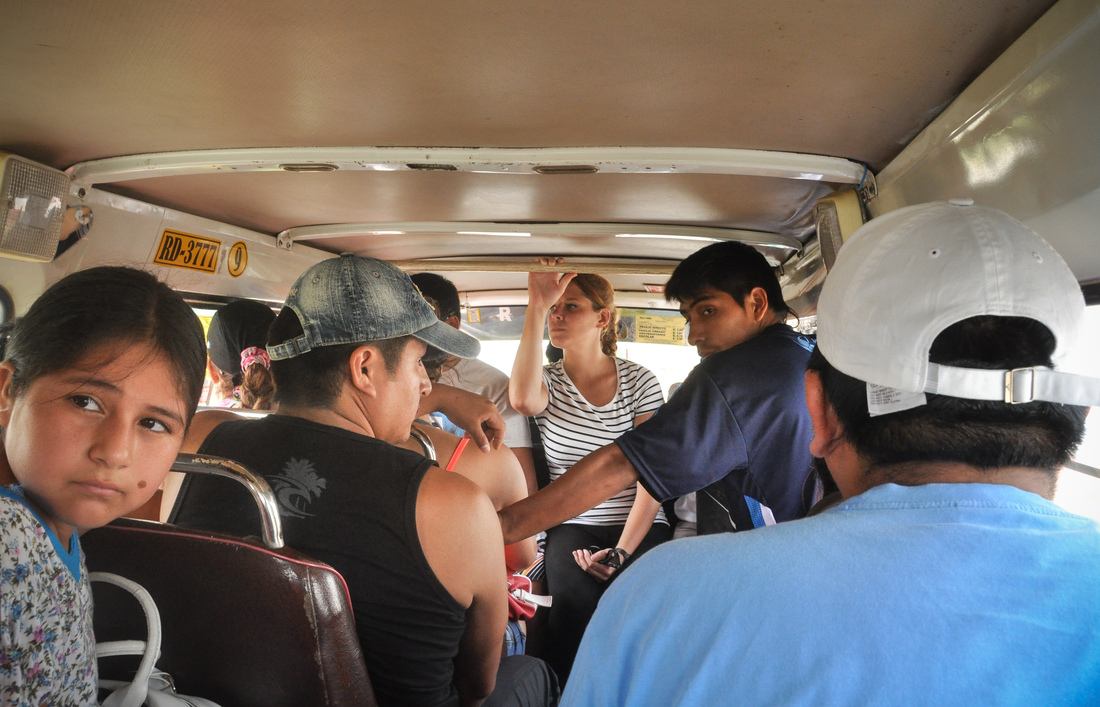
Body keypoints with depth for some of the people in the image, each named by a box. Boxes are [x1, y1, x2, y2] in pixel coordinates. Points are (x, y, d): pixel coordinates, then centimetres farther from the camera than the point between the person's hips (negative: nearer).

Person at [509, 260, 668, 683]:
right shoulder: (548, 382, 4)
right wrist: (537, 305, -24)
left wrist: (621, 551, -15)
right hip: (571, 527, 0)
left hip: (639, 527, 0)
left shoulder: (640, 382, 1)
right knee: (576, 604, -30)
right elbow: (522, 399, -24)